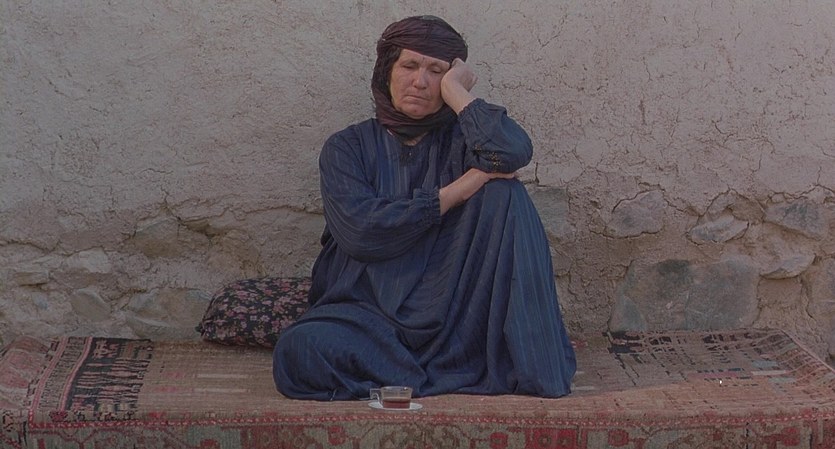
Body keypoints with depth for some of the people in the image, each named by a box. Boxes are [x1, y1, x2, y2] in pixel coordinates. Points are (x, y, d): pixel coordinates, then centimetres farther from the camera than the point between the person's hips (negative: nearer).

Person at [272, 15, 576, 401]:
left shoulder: (458, 138, 8)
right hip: (367, 312, -1)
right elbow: (357, 231, -13)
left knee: (505, 195, -17)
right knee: (299, 352, -33)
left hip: (449, 313, 1)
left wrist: (455, 91, -6)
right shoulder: (347, 148, 6)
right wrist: (457, 192, -13)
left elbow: (513, 152, -18)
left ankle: (533, 367, -20)